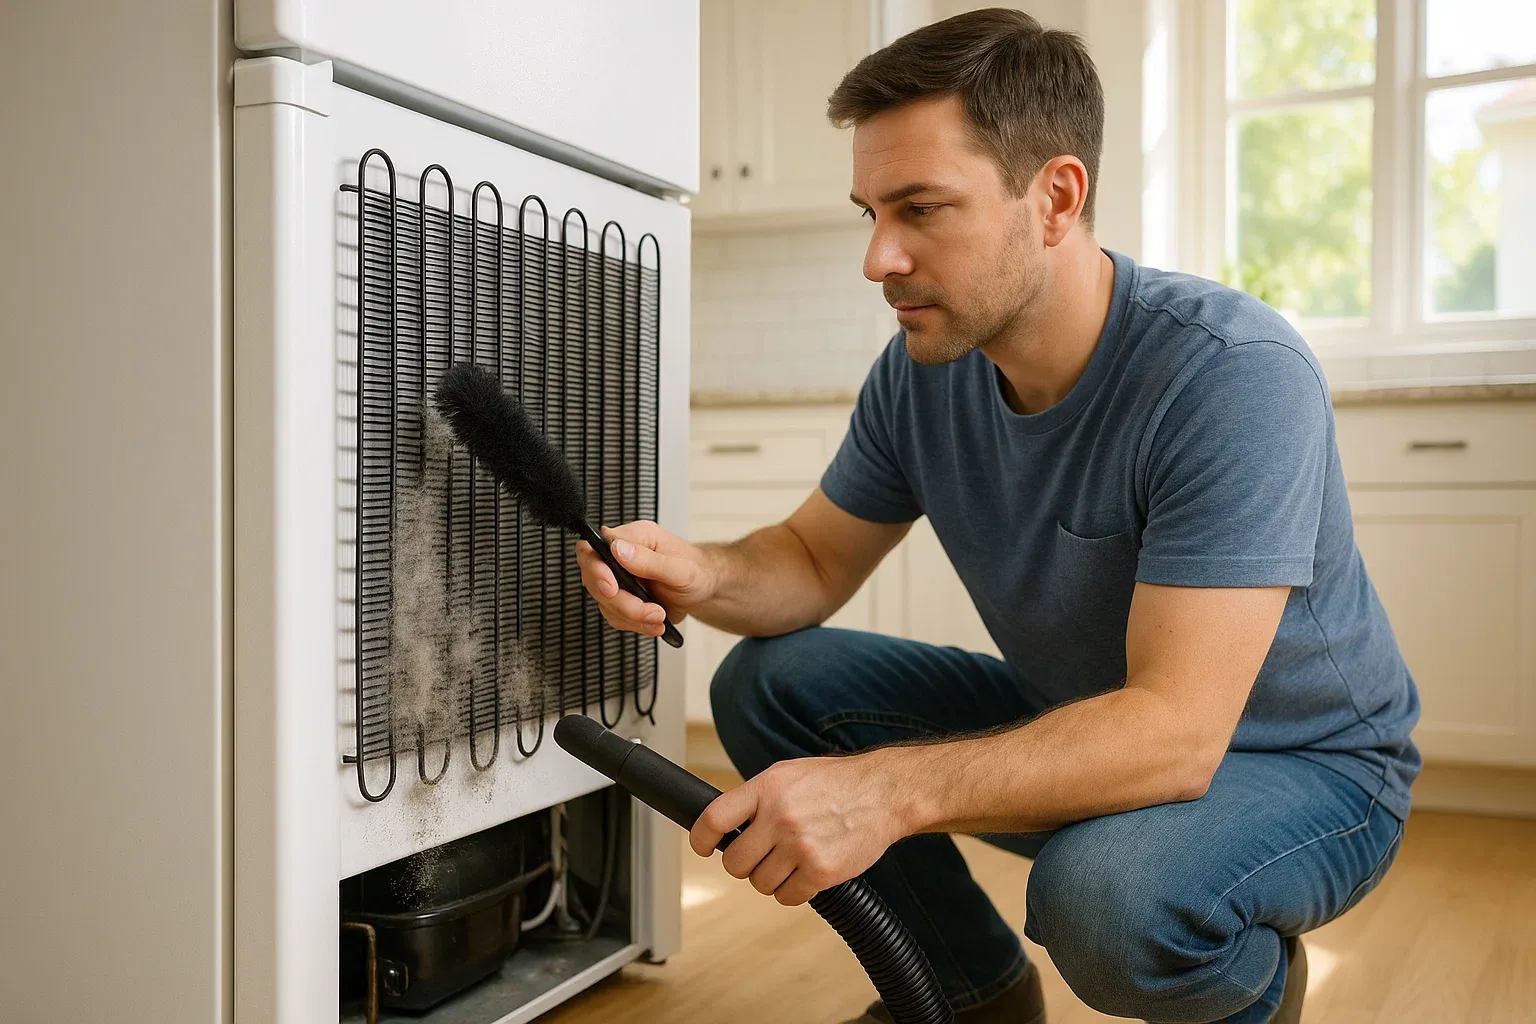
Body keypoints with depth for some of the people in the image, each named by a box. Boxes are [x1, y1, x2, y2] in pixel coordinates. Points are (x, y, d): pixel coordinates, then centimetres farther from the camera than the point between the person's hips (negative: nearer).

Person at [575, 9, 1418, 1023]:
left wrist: (888, 789, -46)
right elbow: (815, 560, 1)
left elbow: (1176, 727, -36)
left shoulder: (1235, 374, -30)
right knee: (768, 681, -6)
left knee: (1106, 888, -38)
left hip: (1305, 762, -5)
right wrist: (703, 575, -22)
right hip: (1081, 722, 6)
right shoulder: (924, 369, -10)